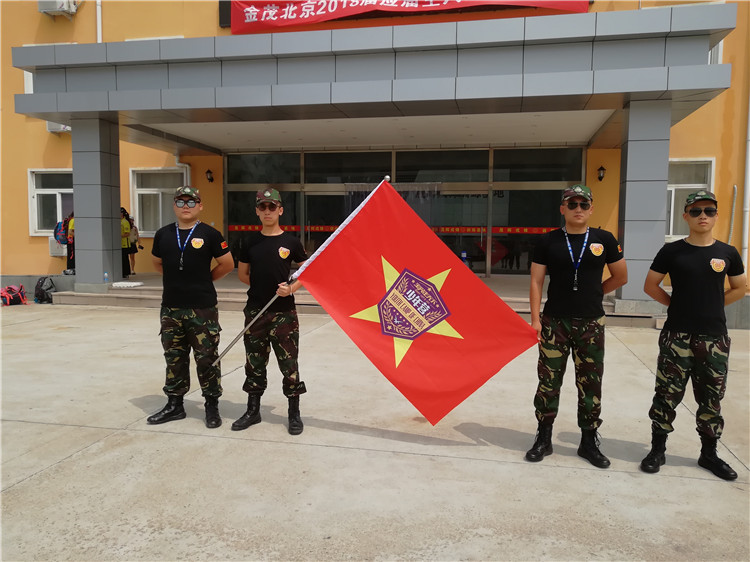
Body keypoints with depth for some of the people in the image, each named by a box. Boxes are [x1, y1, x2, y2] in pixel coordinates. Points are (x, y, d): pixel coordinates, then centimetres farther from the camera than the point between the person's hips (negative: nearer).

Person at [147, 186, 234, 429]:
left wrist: (205, 279, 5)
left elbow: (227, 264, 0)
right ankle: (174, 404, 26)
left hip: (203, 308, -4)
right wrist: (176, 280, 13)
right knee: (174, 358, 13)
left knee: (207, 358, 1)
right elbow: (157, 263, 23)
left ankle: (212, 406, 14)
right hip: (171, 308, 4)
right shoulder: (163, 234, 8)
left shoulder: (209, 234, -4)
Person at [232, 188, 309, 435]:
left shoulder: (291, 242, -2)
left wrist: (291, 288, -13)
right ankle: (253, 410, 27)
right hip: (255, 310, 3)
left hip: (284, 312, -3)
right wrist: (262, 286, 4)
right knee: (254, 362, 12)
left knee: (289, 363, 1)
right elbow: (243, 274, 16)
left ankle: (294, 413, 15)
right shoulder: (250, 242, 6)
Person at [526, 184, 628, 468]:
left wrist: (592, 293, 8)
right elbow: (536, 282, -1)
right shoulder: (548, 241, 0)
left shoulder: (604, 240, 3)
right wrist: (535, 319, -7)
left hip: (591, 324, 1)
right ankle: (544, 439, 18)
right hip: (555, 322, -1)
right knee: (548, 381, 4)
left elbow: (620, 277, 13)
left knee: (591, 384, 9)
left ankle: (589, 442, 23)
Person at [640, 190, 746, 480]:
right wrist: (677, 304, 0)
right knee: (667, 395, 3)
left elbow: (740, 288, 16)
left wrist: (712, 304, 6)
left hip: (715, 339, 2)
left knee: (711, 399, 12)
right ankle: (658, 449, 17)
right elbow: (650, 286, 4)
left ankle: (709, 454, 27)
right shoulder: (672, 251, -3)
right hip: (677, 337, -2)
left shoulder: (727, 253, 4)